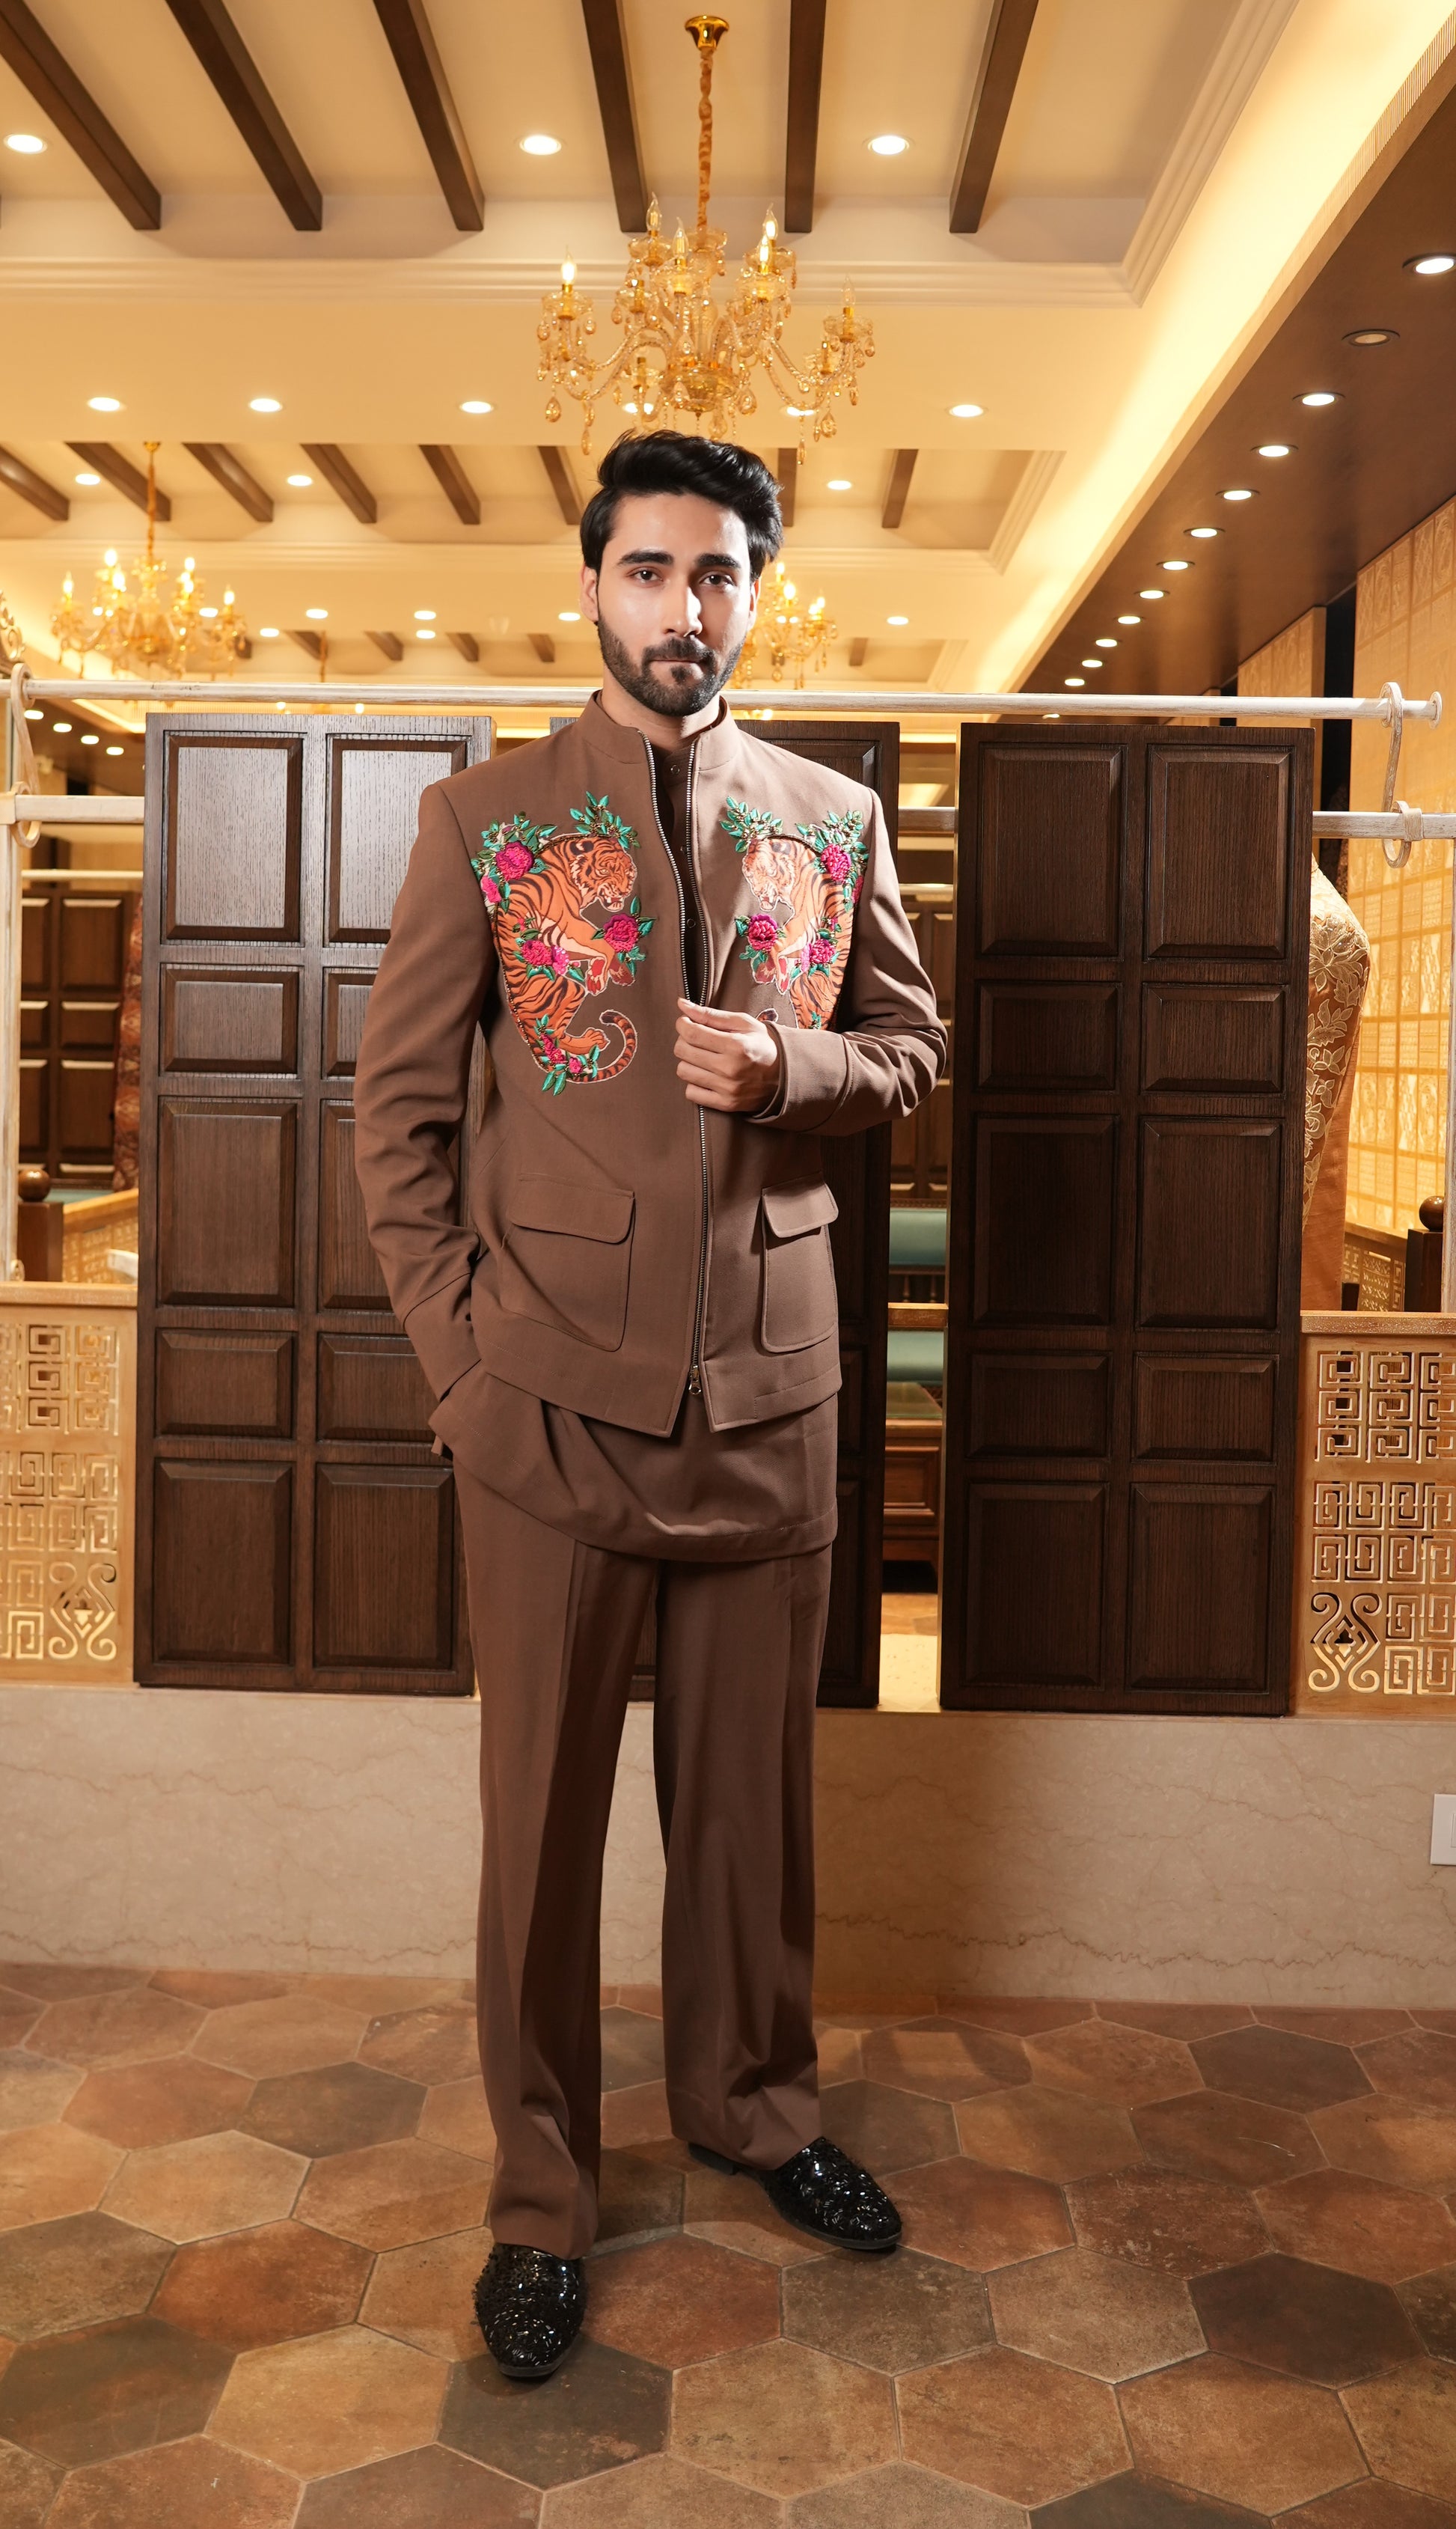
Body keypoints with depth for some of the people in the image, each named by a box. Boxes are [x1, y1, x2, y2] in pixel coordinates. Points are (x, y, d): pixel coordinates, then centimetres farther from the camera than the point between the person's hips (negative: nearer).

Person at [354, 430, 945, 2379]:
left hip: (770, 1397, 2)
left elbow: (911, 1048, 13)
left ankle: (753, 2104, 39)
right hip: (555, 1396, -2)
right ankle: (542, 2193, 26)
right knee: (545, 1802, 8)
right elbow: (398, 1107, 0)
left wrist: (789, 1070, -9)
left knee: (753, 1783, 15)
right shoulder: (484, 820, 0)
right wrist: (457, 1352, -6)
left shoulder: (834, 822, 8)